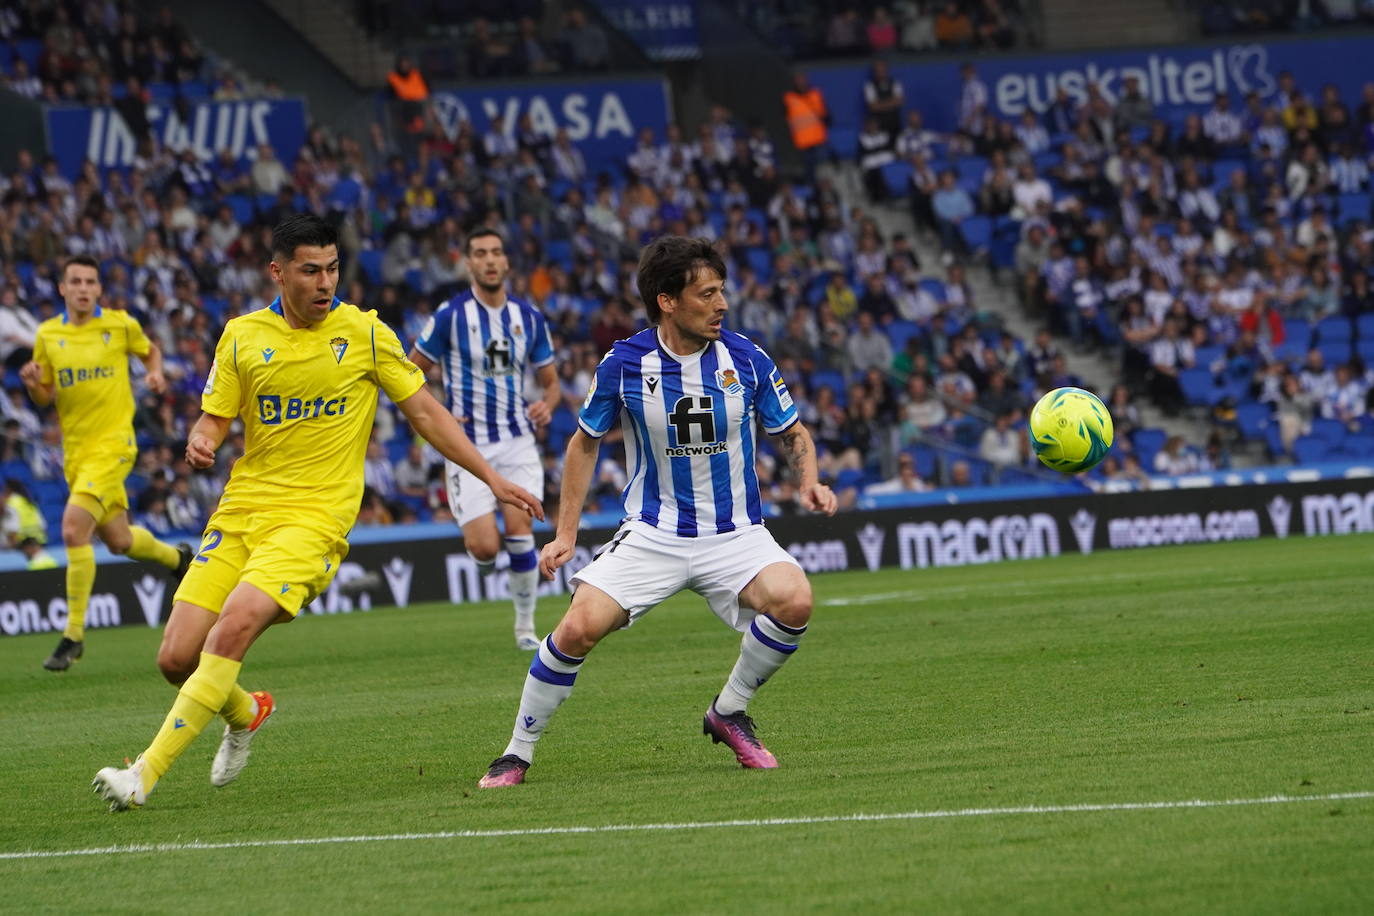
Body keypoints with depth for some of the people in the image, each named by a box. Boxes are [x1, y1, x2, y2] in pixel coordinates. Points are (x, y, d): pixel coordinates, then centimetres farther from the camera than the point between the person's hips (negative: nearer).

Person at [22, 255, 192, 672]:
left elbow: (150, 351, 17)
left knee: (74, 528, -21)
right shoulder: (48, 334, 4)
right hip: (75, 448, 5)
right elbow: (45, 398, 11)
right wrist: (33, 383, -12)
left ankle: (74, 634, -13)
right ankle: (175, 556, 49)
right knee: (118, 540, 15)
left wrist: (155, 373, -4)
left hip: (112, 443, -5)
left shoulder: (120, 325, -4)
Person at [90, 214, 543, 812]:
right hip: (241, 511, 4)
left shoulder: (365, 333, 1)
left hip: (314, 518, -4)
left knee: (234, 626, -27)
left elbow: (425, 411, 8)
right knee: (176, 658, -4)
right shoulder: (242, 336, 7)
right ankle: (244, 713, 32)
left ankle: (145, 774, -25)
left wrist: (492, 479, 6)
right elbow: (214, 419, 12)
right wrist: (200, 442, -13)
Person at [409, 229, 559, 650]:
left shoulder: (529, 318, 6)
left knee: (520, 531, -11)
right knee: (484, 547, -13)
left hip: (517, 441, 2)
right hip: (468, 445, -2)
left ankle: (526, 626, 6)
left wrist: (548, 404, -8)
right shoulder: (451, 315, -5)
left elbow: (552, 382, 15)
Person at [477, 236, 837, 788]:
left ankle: (729, 713, -1)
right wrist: (566, 533, 5)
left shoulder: (745, 359, -6)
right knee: (578, 628, -20)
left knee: (794, 599, -27)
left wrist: (809, 481, -11)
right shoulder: (624, 364, -8)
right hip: (651, 534, -1)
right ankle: (517, 754, 1)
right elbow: (586, 442, 8)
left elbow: (791, 433, 10)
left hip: (734, 534, 1)